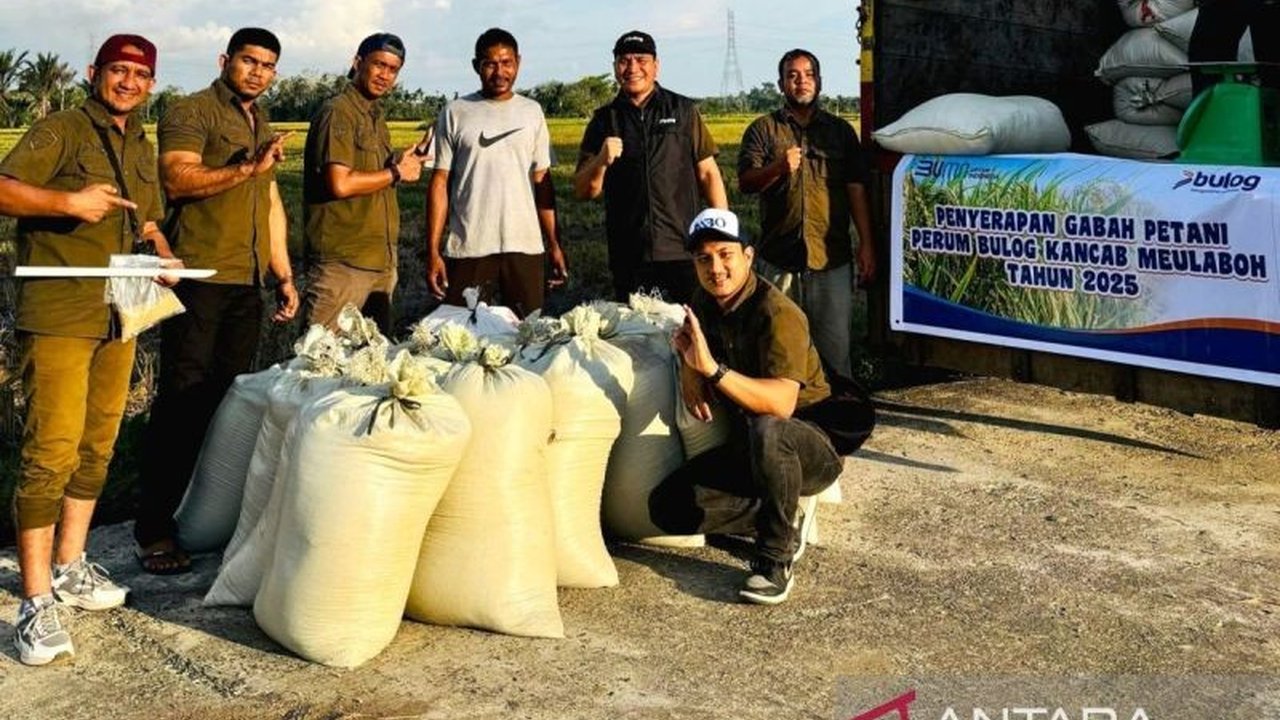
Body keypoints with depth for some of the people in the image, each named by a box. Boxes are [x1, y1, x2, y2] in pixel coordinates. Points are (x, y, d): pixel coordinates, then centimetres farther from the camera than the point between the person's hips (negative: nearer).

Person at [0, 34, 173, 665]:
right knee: (52, 452, -11)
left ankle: (69, 568, 28)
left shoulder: (142, 149, 18)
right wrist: (69, 201, -27)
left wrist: (164, 255, 7)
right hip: (58, 315, -7)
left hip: (119, 317, 8)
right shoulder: (61, 130, -4)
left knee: (97, 447, 14)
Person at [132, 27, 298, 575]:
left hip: (248, 282, 7)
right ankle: (155, 529, -1)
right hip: (199, 277, -7)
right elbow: (176, 179, -18)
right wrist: (247, 168, -27)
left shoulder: (262, 126, 22)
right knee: (182, 401, -7)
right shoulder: (190, 114, -2)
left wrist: (284, 274, 22)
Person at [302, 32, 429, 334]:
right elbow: (340, 184, -20)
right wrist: (395, 173, -8)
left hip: (381, 261, 9)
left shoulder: (376, 118, 19)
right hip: (342, 262, -9)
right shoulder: (337, 112, -9)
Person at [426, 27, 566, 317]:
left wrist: (553, 243, 2)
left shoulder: (532, 112, 10)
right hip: (468, 248, -1)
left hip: (525, 246, 2)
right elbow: (440, 183, 2)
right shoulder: (456, 113, 4)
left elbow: (542, 182, 10)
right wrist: (433, 252, -4)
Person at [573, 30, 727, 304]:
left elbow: (708, 173, 6)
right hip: (628, 256, 1)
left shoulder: (683, 110, 7)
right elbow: (583, 191, 5)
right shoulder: (604, 120, 8)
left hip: (684, 250, -1)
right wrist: (601, 161, -15)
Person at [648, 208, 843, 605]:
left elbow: (781, 404, -37)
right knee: (667, 505, -9)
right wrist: (687, 357, -17)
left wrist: (713, 368, -46)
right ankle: (787, 519, 4)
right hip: (747, 446, 7)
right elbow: (700, 407, 3)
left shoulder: (778, 313, -21)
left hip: (812, 447, -7)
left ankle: (776, 560, -22)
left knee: (765, 431, -41)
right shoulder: (705, 303, 2)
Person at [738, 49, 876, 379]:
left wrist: (866, 245, 2)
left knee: (835, 346, 1)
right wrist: (778, 168, -21)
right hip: (778, 258, 0)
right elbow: (745, 182, -2)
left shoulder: (840, 131, 13)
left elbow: (856, 190, 9)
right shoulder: (762, 129, 9)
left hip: (832, 258, 0)